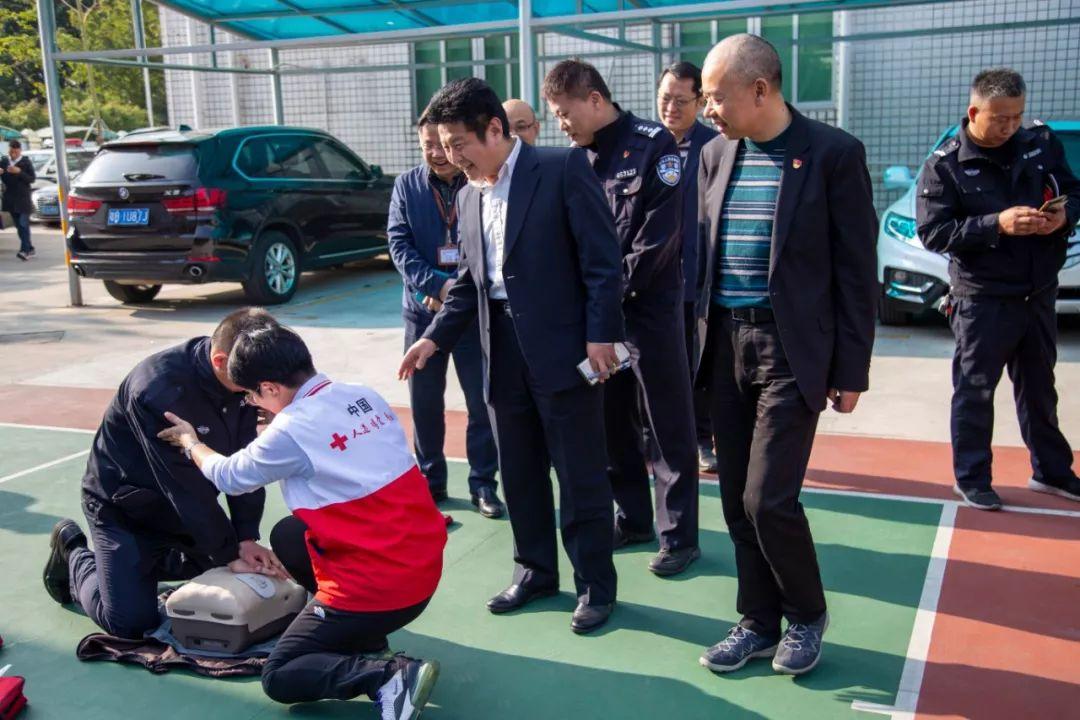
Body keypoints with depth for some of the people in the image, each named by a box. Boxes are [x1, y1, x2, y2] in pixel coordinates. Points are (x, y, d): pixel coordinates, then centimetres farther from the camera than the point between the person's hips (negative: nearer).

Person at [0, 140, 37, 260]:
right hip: (10, 199, 5)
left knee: (23, 224, -11)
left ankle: (24, 250, -13)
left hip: (24, 198, -5)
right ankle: (30, 249, 17)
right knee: (19, 226, 9)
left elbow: (32, 179, -7)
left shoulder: (26, 162, -3)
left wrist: (19, 172, -20)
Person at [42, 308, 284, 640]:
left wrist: (246, 538, -17)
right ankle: (74, 556, 17)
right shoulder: (159, 389, -35)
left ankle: (151, 559, 24)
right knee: (131, 621, -9)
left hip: (184, 507, 7)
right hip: (123, 503, -6)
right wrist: (230, 555, -24)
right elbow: (186, 486, -31)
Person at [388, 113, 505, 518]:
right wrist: (438, 285, -17)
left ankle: (482, 483, 18)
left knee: (483, 402, 4)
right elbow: (399, 244, -3)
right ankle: (430, 481, 25)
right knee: (425, 403, 10)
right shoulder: (406, 186, 4)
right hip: (423, 310, 2)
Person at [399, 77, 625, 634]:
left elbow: (602, 257, -11)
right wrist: (434, 338, 8)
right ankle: (535, 569, 32)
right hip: (502, 351, 7)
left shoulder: (562, 169, -8)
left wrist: (601, 334, -15)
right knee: (519, 473, 15)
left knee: (580, 475, 3)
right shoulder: (469, 196, 13)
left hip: (562, 347, -6)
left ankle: (596, 584, 18)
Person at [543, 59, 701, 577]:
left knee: (668, 427, 2)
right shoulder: (576, 157, 9)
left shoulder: (651, 144, -9)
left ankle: (679, 535, 13)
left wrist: (614, 291, -14)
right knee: (611, 420, 14)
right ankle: (632, 519, 29)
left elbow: (660, 234, -15)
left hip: (649, 307, -6)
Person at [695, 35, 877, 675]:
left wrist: (851, 369, -7)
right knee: (738, 500, 10)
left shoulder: (833, 153, -8)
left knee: (768, 498, -8)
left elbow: (857, 270, -6)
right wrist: (703, 341, 10)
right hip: (727, 346, 6)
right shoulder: (716, 155, 8)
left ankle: (806, 615, 18)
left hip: (792, 348, -5)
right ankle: (759, 623, 26)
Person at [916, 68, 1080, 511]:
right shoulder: (945, 166, -9)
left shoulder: (1041, 145, 3)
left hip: (1038, 294, 5)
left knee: (1039, 388, 18)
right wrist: (997, 224, -24)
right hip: (981, 299, -5)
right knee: (975, 391, 5)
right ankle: (971, 479, 19)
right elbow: (932, 233, -16)